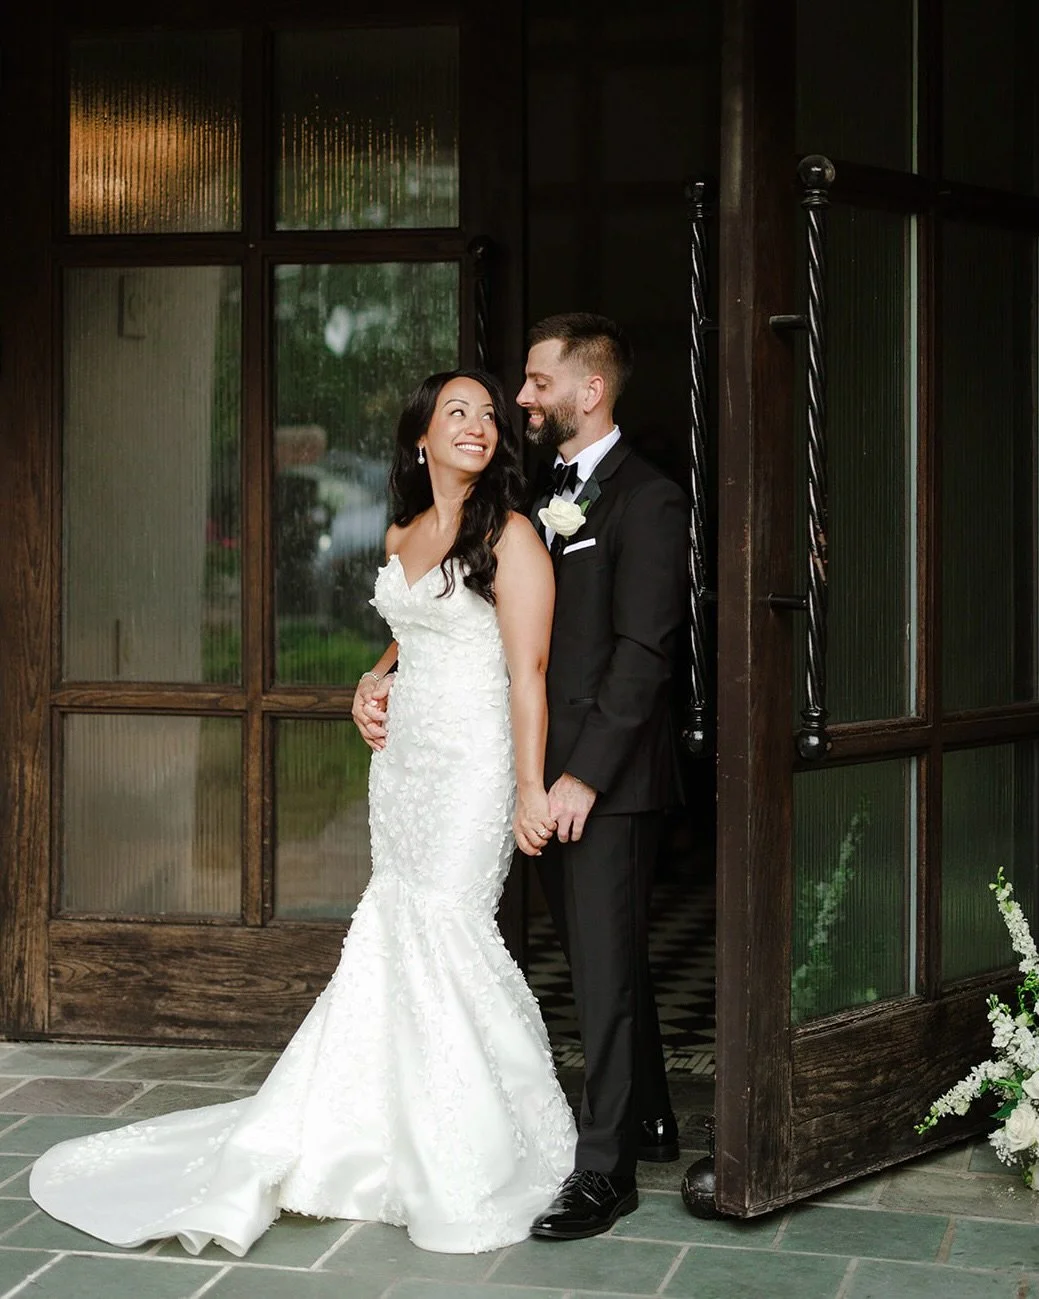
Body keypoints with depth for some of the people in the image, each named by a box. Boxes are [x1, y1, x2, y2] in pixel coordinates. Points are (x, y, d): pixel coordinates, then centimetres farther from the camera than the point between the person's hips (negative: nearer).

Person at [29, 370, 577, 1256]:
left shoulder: (509, 535, -7)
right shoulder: (401, 535, 14)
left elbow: (528, 669, -12)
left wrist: (531, 787, -18)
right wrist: (373, 680, 13)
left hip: (473, 762, -6)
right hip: (401, 756, 6)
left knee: (441, 926, -11)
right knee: (400, 932, 3)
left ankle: (473, 1170, 1)